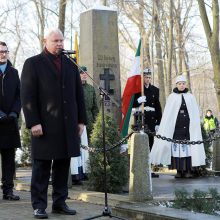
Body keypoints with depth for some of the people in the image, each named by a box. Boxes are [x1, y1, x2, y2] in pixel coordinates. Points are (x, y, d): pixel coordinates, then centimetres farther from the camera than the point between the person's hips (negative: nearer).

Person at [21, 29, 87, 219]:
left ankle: (60, 203, 15)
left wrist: (81, 120, 10)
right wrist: (33, 122, -13)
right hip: (44, 125, -4)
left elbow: (79, 94, 16)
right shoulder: (33, 64, 2)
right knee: (41, 167, 0)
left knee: (63, 165, 7)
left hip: (68, 125, 5)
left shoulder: (70, 65, 16)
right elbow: (28, 96, -5)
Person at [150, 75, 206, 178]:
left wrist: (195, 127, -1)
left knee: (188, 147, -4)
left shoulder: (191, 97, 9)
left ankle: (188, 170, 0)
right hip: (175, 126, -1)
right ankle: (179, 170, 2)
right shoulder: (172, 97, 7)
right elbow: (167, 114, 4)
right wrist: (167, 128, -4)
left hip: (188, 126, 1)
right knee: (177, 147, -4)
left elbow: (195, 114, 8)